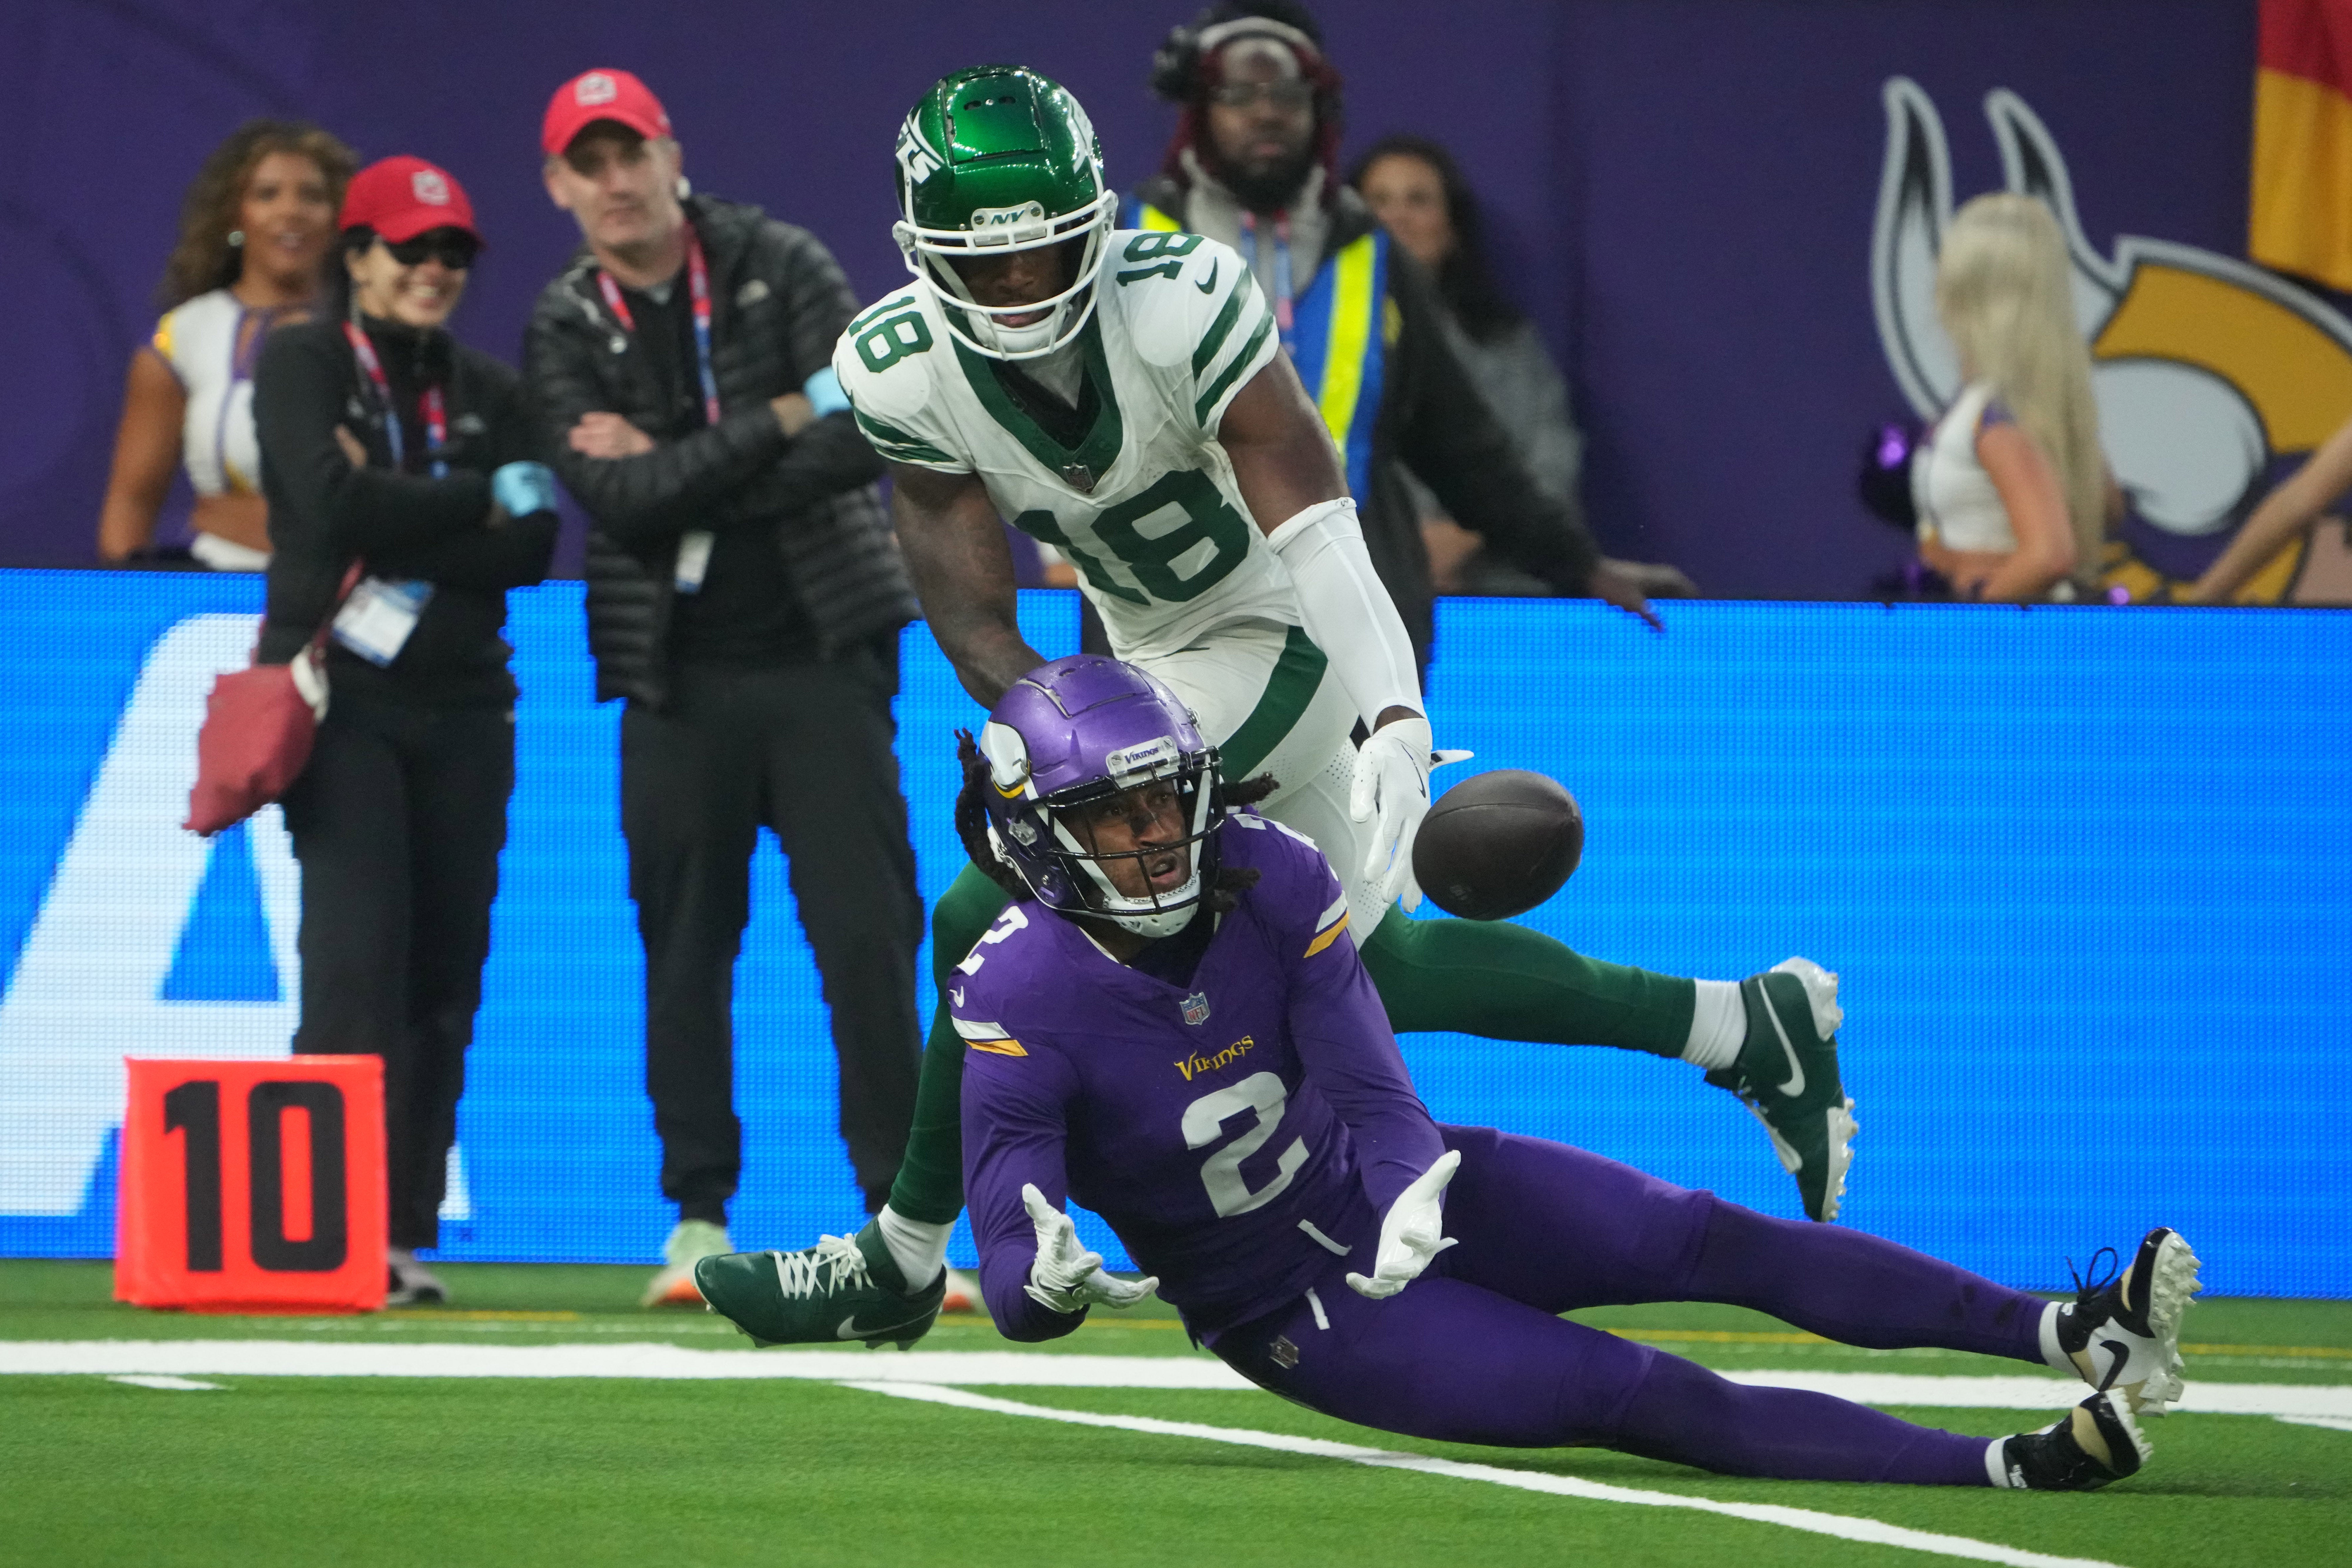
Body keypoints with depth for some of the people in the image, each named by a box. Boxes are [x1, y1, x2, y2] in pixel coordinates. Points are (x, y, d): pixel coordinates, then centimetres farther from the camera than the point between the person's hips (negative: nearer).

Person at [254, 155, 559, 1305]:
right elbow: (333, 502, -12)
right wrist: (484, 500, -5)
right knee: (357, 952, -16)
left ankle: (407, 1236, 3)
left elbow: (532, 550, 3)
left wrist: (401, 536, -10)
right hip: (338, 695, -4)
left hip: (462, 707, 4)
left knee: (447, 967, 0)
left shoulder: (488, 392, 16)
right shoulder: (303, 365, 4)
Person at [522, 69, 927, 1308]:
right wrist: (780, 422, -13)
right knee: (685, 947, 2)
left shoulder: (781, 269, 1)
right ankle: (699, 1217, 11)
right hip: (679, 680, 1)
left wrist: (682, 481, -13)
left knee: (869, 935, -5)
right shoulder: (565, 332, 2)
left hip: (823, 657, -1)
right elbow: (618, 500, -12)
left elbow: (871, 438, -12)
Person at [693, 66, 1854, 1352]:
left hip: (1281, 642, -7)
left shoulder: (1179, 307, -30)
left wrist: (1393, 715, -51)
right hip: (1153, 658, 7)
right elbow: (973, 628, -15)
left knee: (993, 923, -15)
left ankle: (903, 1257, 0)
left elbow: (1312, 524, -38)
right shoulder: (905, 374, -14)